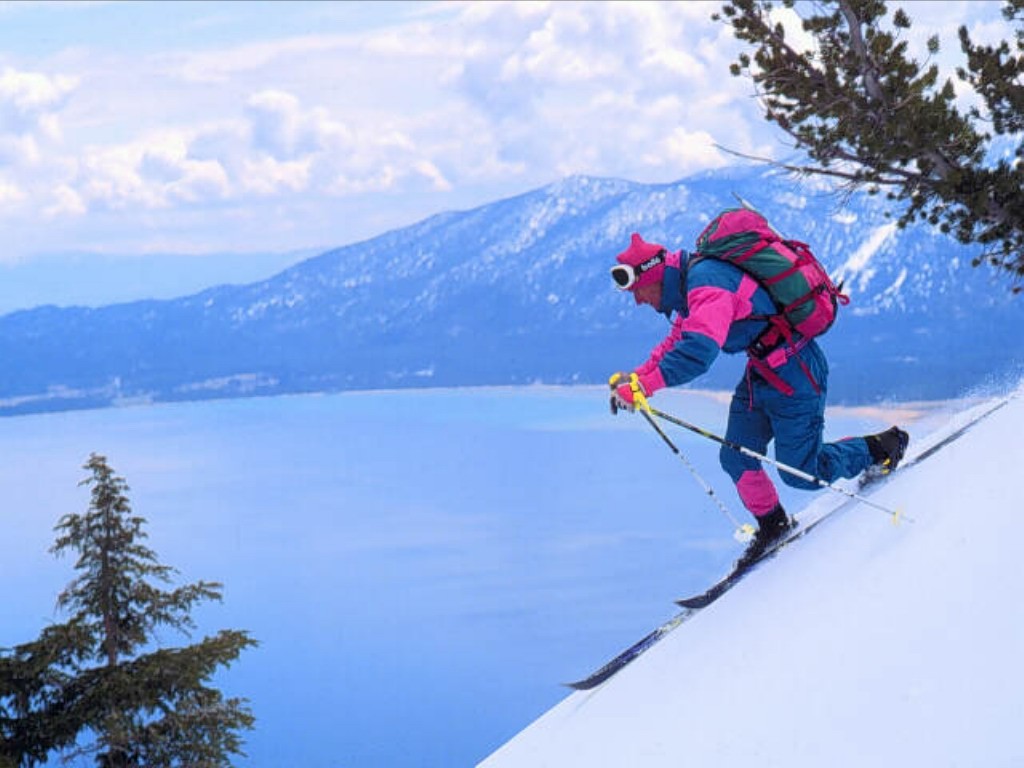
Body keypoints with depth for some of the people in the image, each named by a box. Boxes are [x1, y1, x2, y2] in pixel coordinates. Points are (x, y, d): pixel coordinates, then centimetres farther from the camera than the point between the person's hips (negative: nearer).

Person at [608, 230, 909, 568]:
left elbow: (697, 351, -40)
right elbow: (676, 344, 18)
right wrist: (636, 376, 4)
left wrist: (643, 386, -37)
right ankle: (772, 526, 28)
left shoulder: (707, 283, -27)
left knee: (801, 473, 2)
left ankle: (881, 447, 21)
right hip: (761, 372, 10)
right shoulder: (690, 286, 6)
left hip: (794, 374, -10)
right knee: (736, 460, 8)